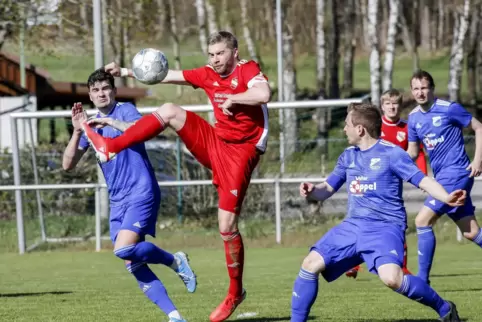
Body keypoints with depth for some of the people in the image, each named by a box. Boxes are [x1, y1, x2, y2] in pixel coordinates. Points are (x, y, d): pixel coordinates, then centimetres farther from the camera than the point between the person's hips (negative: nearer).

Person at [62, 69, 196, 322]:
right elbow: (68, 165, 6)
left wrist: (110, 121, -27)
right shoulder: (91, 124, 14)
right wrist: (77, 132, -6)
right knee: (133, 265, -3)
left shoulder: (125, 111, -3)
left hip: (141, 193, -7)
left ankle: (174, 261, 0)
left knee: (124, 249, -24)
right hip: (117, 202, 7)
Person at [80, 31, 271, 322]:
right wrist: (125, 72, 7)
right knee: (170, 111, -10)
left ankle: (236, 293, 7)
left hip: (239, 153, -6)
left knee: (227, 227, -8)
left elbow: (264, 94, -32)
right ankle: (111, 147, -12)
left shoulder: (248, 70, -11)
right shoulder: (208, 75, 7)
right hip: (214, 144, 6)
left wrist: (231, 99, -25)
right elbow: (167, 76, 11)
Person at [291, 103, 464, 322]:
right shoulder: (348, 156, 12)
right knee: (311, 264, -7)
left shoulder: (391, 153, -8)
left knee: (391, 278, -31)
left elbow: (423, 181, -12)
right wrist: (311, 191, -5)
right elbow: (327, 189, 19)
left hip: (385, 227, -7)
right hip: (353, 226, 7)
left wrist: (447, 198, -31)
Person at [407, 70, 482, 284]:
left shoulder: (449, 109, -11)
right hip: (441, 177, 7)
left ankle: (422, 279, -8)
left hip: (456, 174, -7)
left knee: (422, 221, -14)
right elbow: (413, 151, 17)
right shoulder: (413, 117, 9)